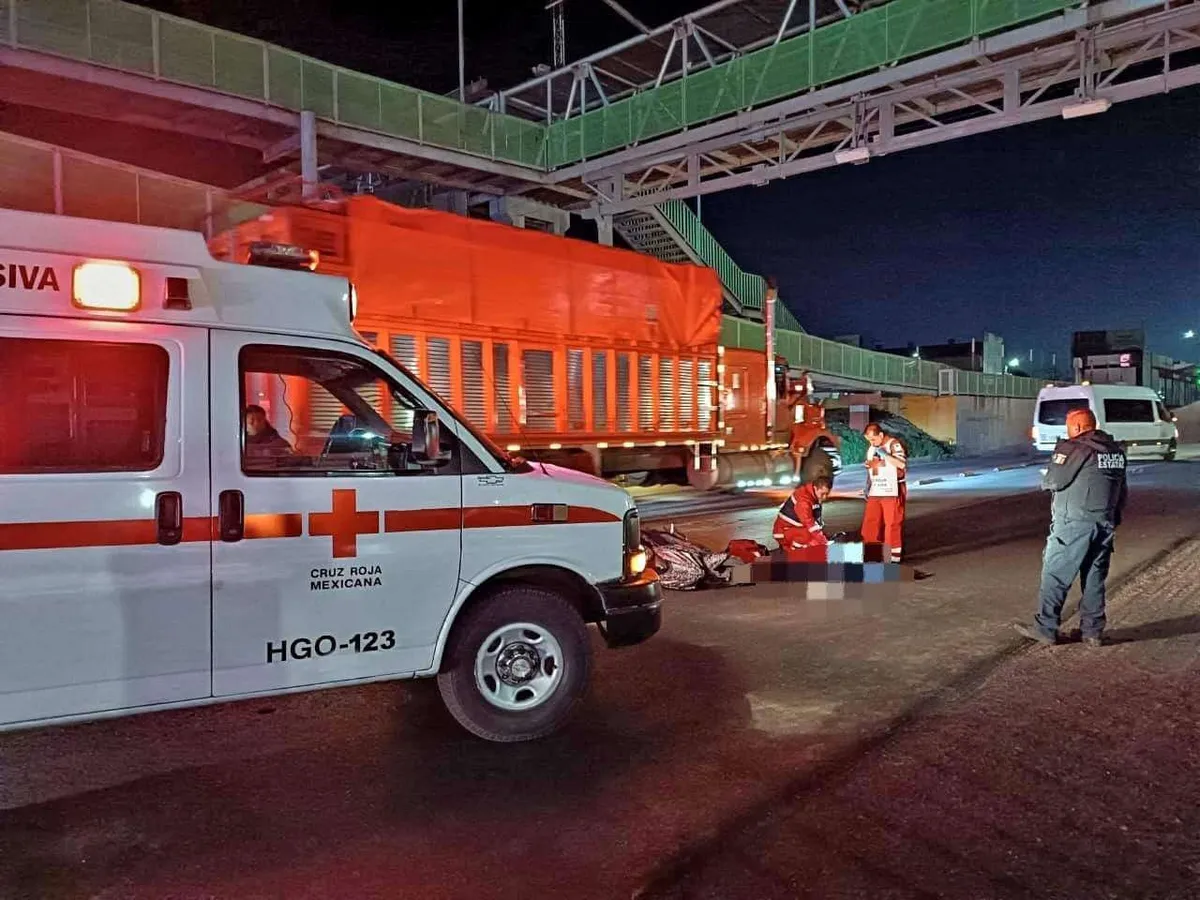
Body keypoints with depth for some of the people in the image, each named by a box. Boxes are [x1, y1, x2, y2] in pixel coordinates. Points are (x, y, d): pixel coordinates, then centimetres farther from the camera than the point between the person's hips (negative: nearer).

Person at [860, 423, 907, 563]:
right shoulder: (871, 448, 16)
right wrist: (868, 485, 17)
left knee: (892, 524, -2)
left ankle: (894, 556, 6)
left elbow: (902, 464, -21)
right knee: (869, 524, 4)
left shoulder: (894, 444, -7)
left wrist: (885, 454, -22)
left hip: (891, 492, -7)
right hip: (874, 492, 7)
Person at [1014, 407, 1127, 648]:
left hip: (1074, 525, -7)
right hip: (1105, 524, 7)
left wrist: (1045, 480, 7)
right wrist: (1114, 516, 26)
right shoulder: (1116, 451, 12)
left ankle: (1045, 628, 2)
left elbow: (1053, 481, -16)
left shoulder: (1072, 448, -12)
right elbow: (1123, 492, 17)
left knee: (1055, 576, -1)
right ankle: (1093, 632, 16)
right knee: (1095, 579, 12)